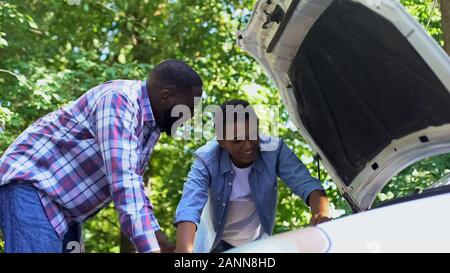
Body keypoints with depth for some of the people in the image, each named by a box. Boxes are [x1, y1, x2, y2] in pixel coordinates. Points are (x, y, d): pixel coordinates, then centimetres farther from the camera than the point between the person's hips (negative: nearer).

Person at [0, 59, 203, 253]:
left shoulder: (151, 123, 7)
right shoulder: (119, 100, -22)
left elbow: (132, 182, 17)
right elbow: (122, 182, -32)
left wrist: (162, 244, 12)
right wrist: (150, 248, -36)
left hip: (63, 207, 10)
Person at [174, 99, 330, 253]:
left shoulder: (274, 150, -24)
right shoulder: (207, 160, -28)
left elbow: (306, 184, -31)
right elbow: (189, 208, -42)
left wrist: (321, 214, -55)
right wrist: (185, 250, -61)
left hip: (257, 242, 2)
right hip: (216, 244, -2)